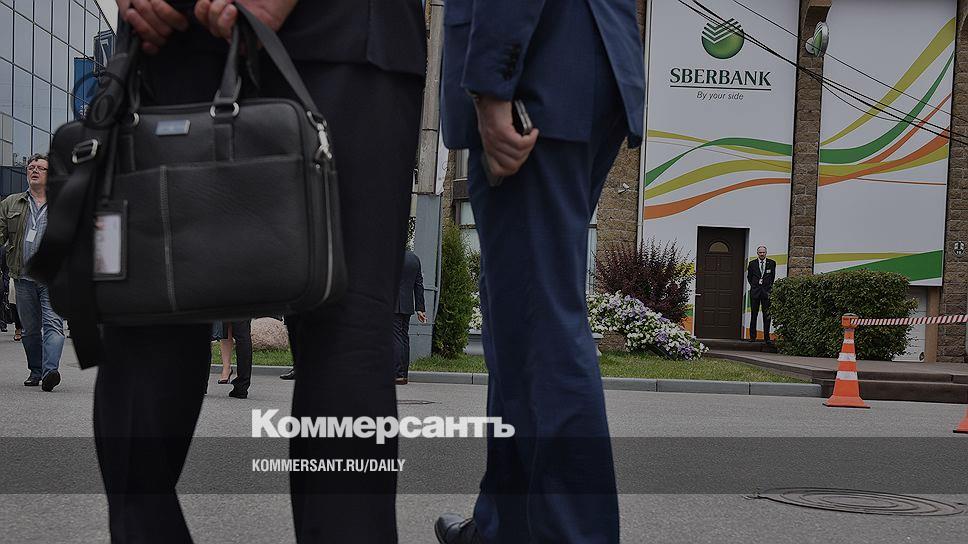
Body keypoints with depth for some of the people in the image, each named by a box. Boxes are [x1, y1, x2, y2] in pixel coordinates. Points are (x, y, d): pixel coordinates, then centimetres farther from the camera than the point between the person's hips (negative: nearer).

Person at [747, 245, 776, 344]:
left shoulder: (771, 263, 5)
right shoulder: (752, 263, 5)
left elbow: (773, 276, 14)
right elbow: (749, 277, 15)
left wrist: (769, 286, 8)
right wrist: (754, 285, 7)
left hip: (766, 291, -1)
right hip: (755, 291, 1)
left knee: (767, 315, -2)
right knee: (754, 314, 3)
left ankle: (767, 337, 1)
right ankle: (752, 337, 8)